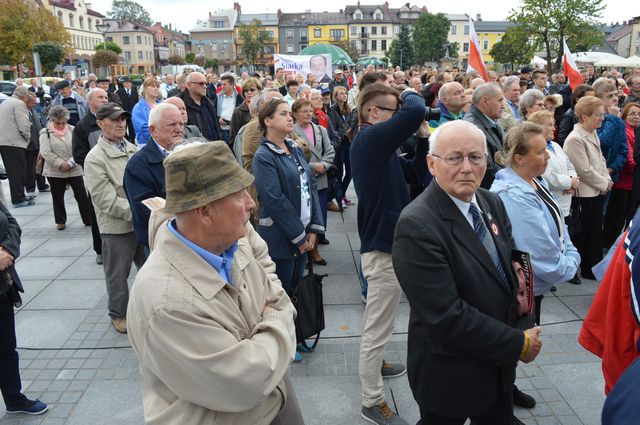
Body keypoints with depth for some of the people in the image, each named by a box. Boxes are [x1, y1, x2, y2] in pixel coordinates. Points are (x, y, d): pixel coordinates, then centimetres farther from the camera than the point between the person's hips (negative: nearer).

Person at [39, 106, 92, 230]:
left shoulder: (72, 130, 4)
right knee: (58, 197, 11)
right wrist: (61, 164, -18)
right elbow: (46, 153, -10)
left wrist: (70, 163, -16)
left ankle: (89, 219, 10)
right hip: (55, 172, 0)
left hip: (75, 170, 1)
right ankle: (61, 221, 26)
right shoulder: (45, 132, -1)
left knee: (82, 195, 1)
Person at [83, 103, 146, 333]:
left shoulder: (132, 149, 5)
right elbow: (107, 201, -17)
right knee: (118, 274, 11)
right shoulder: (95, 158, -12)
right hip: (117, 227, -5)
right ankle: (118, 313, 31)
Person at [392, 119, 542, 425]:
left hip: (500, 363, 7)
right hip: (449, 373, -7)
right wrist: (519, 343, -18)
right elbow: (446, 317, -28)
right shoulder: (417, 226, -27)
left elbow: (509, 267, 9)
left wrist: (524, 327, -8)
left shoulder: (492, 203, -2)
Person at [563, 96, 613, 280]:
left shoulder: (593, 134, 9)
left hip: (597, 191, 9)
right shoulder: (575, 139, -20)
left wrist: (607, 180, 2)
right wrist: (604, 184, -9)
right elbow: (585, 170, -20)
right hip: (583, 194, -9)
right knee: (581, 234, 3)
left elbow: (601, 160, 16)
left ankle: (593, 268, 25)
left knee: (596, 232, 14)